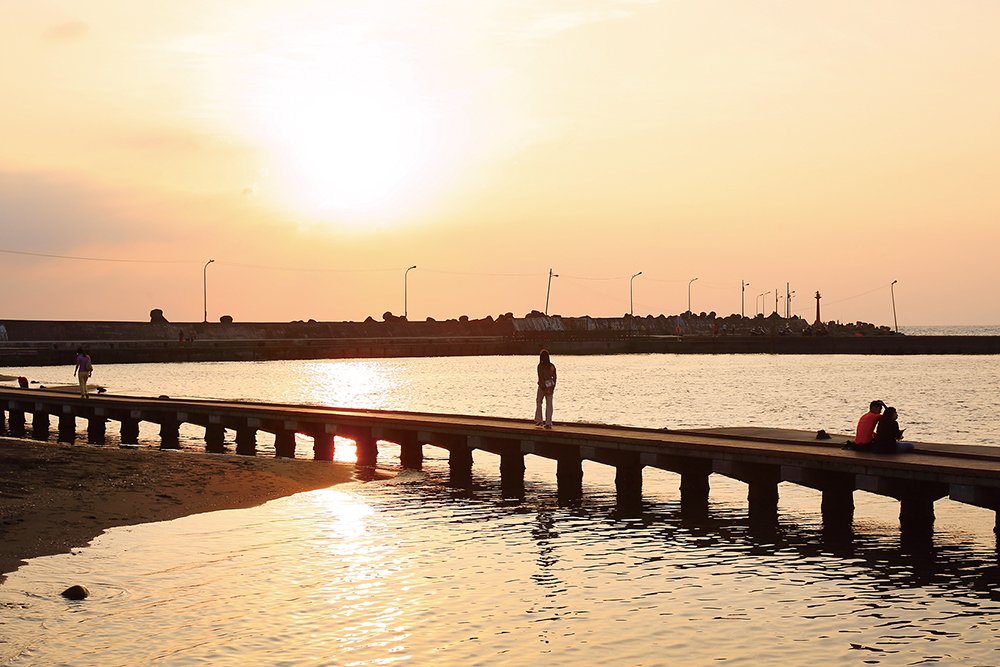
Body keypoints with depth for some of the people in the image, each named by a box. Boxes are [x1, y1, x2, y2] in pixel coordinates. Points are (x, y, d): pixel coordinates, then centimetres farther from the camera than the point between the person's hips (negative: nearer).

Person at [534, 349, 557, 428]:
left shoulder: (540, 366, -11)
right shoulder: (552, 366, 3)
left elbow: (541, 378, -15)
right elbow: (554, 377, 4)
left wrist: (544, 388, -12)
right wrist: (553, 387, 9)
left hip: (542, 387, -4)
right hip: (550, 387, 4)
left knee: (538, 402, 15)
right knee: (549, 405, 6)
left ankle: (539, 420, 14)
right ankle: (548, 423, 6)